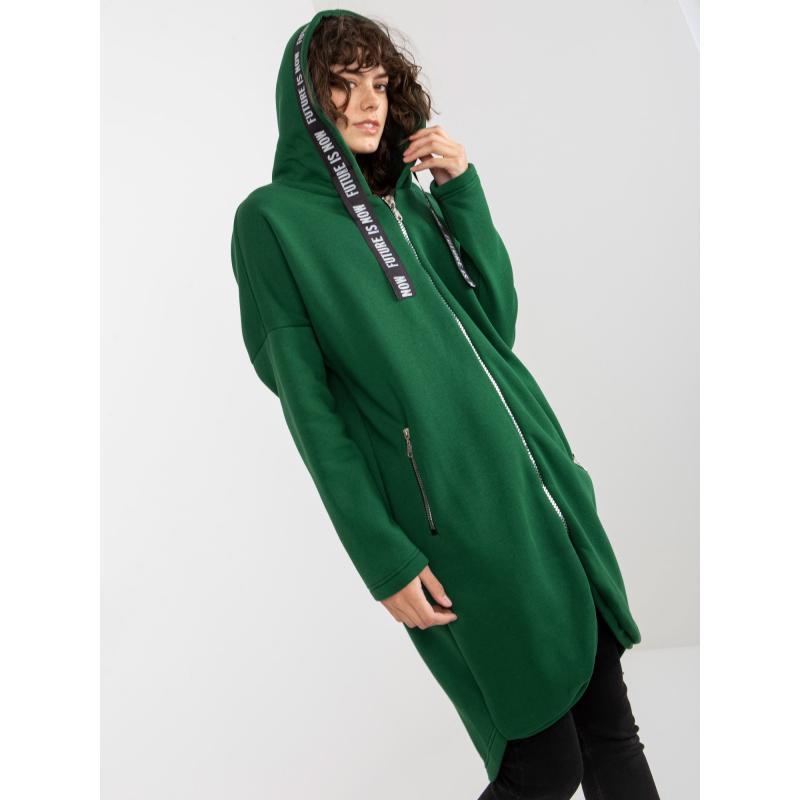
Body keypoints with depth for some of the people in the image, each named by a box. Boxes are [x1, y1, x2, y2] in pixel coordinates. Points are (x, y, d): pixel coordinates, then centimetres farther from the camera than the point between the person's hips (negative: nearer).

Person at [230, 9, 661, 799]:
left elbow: (498, 321, 6)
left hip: (539, 478, 6)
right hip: (452, 519, -6)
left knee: (609, 720, 13)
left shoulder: (411, 197, 16)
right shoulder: (272, 218, -2)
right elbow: (308, 404, -8)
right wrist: (383, 555, -11)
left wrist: (463, 192, -1)